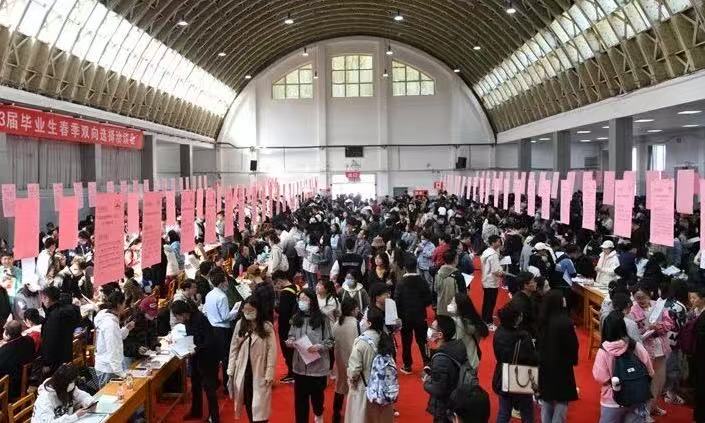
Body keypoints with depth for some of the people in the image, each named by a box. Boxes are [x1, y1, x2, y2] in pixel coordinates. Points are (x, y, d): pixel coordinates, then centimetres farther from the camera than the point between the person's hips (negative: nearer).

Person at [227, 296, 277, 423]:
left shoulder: (267, 326, -10)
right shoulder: (239, 324, 0)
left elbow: (272, 351, -11)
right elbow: (233, 349, 4)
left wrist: (269, 374, -14)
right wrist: (230, 371, 2)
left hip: (259, 372, -4)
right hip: (243, 371, 4)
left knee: (259, 408, -1)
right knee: (247, 403, 13)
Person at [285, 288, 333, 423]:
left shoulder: (321, 319, -9)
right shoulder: (296, 318, 2)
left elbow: (330, 341, -6)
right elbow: (291, 336, 11)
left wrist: (318, 346, -23)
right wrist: (289, 341, -10)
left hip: (318, 365, -2)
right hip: (300, 364, 2)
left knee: (317, 393, 15)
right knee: (300, 396, 3)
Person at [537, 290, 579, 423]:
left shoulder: (542, 320, -5)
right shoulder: (565, 322, -23)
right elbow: (572, 344, -14)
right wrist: (573, 360, 3)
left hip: (544, 364, 6)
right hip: (561, 365, -6)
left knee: (546, 400, 19)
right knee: (561, 400, 7)